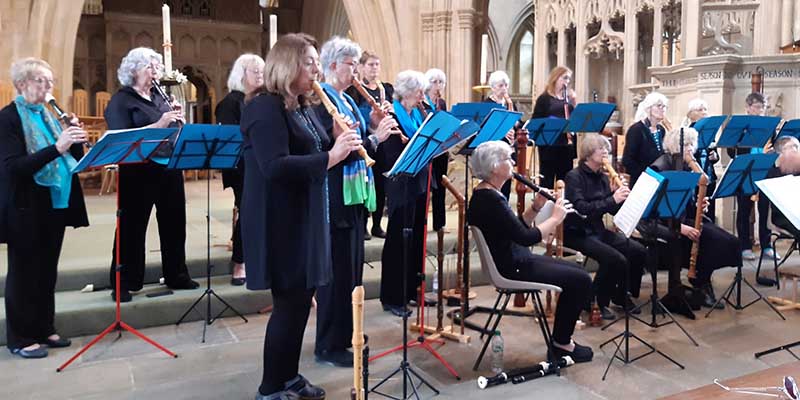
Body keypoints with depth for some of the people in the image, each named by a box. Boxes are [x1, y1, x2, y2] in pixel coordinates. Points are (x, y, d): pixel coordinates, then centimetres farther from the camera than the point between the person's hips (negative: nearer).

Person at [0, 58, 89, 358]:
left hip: (54, 203, 7)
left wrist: (75, 138, -10)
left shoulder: (49, 114, 11)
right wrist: (56, 147, -31)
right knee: (24, 271, 3)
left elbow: (74, 158, 10)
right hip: (26, 208, -7)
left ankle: (44, 329, 26)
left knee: (47, 269, 14)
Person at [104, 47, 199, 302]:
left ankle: (176, 276, 26)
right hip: (138, 173, -6)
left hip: (170, 169, 6)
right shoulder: (121, 100, -5)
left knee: (174, 224, 12)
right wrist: (159, 125, -24)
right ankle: (122, 284, 13)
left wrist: (177, 119, -3)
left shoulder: (160, 97, 14)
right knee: (132, 227, 1)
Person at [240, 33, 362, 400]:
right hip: (280, 222, -9)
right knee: (288, 303, -1)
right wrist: (329, 157, -28)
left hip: (306, 218, 9)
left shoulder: (303, 108, 14)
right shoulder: (265, 108, -14)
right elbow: (275, 166, -26)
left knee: (301, 300, 15)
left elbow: (315, 152, 14)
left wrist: (342, 145, -5)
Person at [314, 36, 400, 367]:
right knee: (338, 270, -2)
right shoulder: (321, 99, -14)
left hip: (355, 193, 10)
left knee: (352, 266, 16)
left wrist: (374, 127, 0)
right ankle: (329, 346, 11)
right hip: (336, 197, -10)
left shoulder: (346, 99, 16)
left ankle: (344, 333, 31)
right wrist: (374, 137, -23)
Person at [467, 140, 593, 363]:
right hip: (511, 269, -11)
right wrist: (555, 218, -13)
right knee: (581, 280, -6)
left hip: (514, 260, 11)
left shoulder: (486, 194, 8)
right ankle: (561, 344, 9)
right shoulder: (490, 199, -24)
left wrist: (536, 207, 0)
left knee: (575, 271, 17)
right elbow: (525, 237, -26)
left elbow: (517, 227, 15)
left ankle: (562, 337, 23)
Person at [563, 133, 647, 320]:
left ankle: (622, 295, 15)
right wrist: (612, 199, -28)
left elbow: (614, 210, 9)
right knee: (616, 259, -25)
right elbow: (581, 208, -26)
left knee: (639, 251, -5)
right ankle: (596, 302, -3)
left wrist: (622, 196, -10)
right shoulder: (574, 177, -12)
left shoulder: (602, 177, 10)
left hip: (598, 230, 8)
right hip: (577, 233, -8)